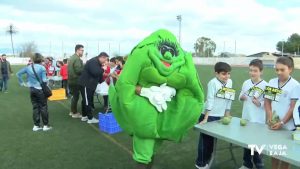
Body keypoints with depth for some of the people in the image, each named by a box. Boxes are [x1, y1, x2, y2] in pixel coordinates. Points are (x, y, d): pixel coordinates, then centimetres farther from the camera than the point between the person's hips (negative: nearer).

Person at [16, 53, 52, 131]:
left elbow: (18, 74, 10)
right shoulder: (42, 68, -12)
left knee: (35, 107, 12)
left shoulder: (28, 67, 4)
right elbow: (44, 80, -14)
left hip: (32, 89, 5)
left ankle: (36, 125, 16)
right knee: (43, 107, 4)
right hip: (40, 89, -5)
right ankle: (46, 125, 10)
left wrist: (22, 83, 14)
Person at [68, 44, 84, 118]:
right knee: (76, 96, -1)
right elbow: (78, 70, -25)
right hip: (76, 81, -10)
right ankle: (74, 113, 8)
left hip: (71, 80, 10)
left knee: (74, 96, 18)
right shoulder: (77, 59, -17)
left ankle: (72, 111, 27)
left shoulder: (71, 57, 15)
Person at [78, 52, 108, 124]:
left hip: (90, 85, 10)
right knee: (87, 101, -5)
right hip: (85, 84, -10)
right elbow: (95, 72, -31)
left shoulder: (98, 63, 15)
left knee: (86, 101, 15)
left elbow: (99, 74, 20)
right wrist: (102, 69, -17)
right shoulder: (93, 62, -18)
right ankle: (90, 118, 0)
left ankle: (84, 116, 25)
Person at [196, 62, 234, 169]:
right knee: (205, 139, 5)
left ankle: (207, 159, 35)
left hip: (219, 116, 6)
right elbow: (210, 101, -19)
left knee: (213, 138, 17)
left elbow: (228, 100, 10)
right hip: (208, 115, -6)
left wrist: (227, 114, 14)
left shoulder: (230, 82, 3)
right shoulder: (213, 83, -17)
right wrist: (205, 118, -20)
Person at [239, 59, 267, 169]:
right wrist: (241, 97, -9)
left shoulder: (265, 85, -13)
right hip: (245, 118, 6)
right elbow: (241, 96, 13)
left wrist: (259, 103, -29)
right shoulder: (246, 83, 2)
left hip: (258, 121, -6)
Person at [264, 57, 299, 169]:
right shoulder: (272, 82, 3)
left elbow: (294, 107, -12)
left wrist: (282, 122, -19)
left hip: (288, 127, -4)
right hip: (273, 125, 4)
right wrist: (270, 116, -8)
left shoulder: (295, 85, -10)